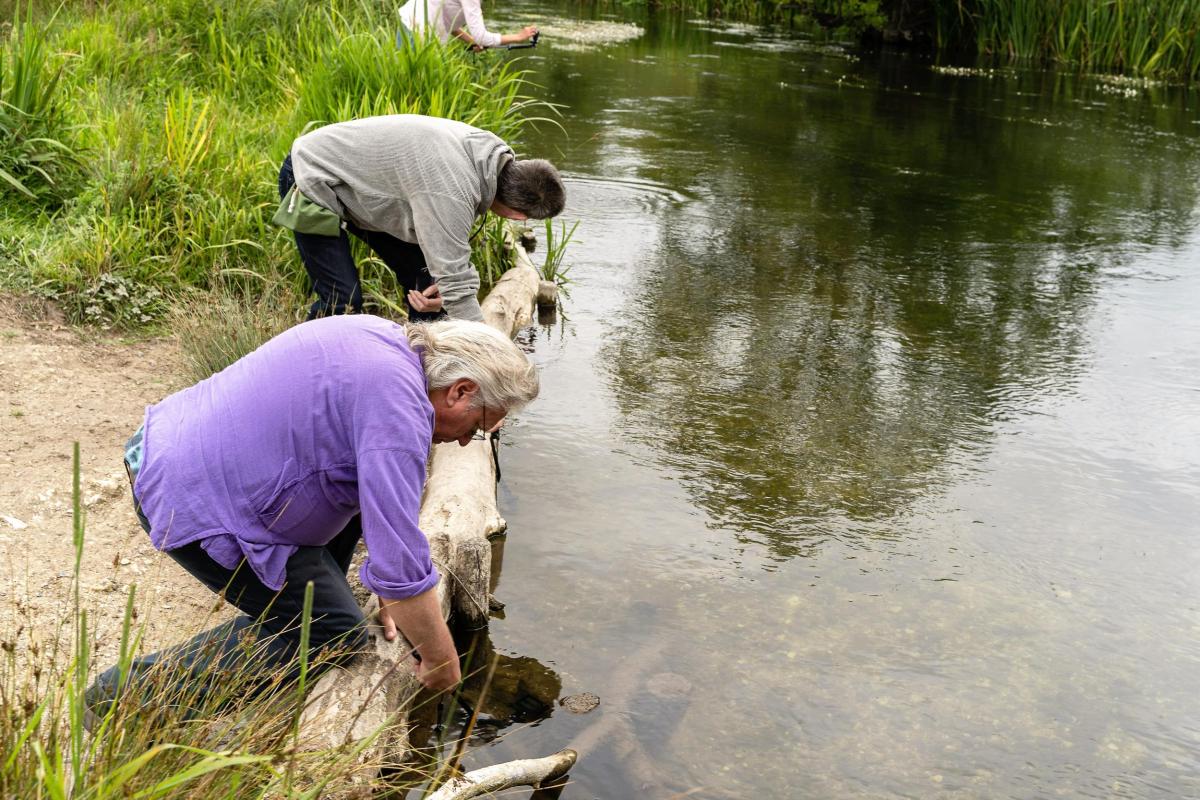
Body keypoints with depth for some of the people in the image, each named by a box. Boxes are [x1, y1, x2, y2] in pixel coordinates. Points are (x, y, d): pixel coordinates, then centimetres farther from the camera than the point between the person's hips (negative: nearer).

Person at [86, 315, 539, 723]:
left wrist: (389, 592, 18)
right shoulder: (398, 406, -23)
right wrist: (441, 663, -9)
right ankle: (131, 692, -2)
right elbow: (400, 564, -24)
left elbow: (375, 487, 18)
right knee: (335, 634, -3)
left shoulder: (382, 338, 7)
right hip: (193, 508, -10)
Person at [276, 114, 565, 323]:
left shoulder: (488, 150, -11)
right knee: (344, 300, -17)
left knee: (424, 280, 4)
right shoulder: (452, 189, -39)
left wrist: (445, 286, -16)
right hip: (312, 179, -9)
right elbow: (457, 284, -35)